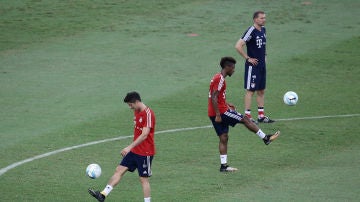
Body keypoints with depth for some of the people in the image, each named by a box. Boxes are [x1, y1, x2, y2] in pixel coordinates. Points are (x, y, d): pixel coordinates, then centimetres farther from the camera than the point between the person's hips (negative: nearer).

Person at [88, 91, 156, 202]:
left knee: (143, 179, -2)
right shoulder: (137, 112, 9)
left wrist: (130, 147, -31)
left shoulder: (148, 114, -20)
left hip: (145, 153, -9)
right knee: (119, 170, 2)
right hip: (134, 151, 9)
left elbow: (144, 135, -27)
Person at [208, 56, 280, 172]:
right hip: (221, 112, -10)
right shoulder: (220, 79, -15)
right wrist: (218, 115, -22)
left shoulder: (218, 78, 16)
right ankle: (266, 138, 9)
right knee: (245, 120, -1)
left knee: (223, 138, 9)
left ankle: (223, 165, 7)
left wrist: (226, 105, 19)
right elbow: (214, 98, -22)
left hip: (215, 114, 10)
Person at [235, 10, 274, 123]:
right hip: (253, 66, -8)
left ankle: (261, 116, 17)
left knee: (261, 90, 11)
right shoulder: (251, 31, -17)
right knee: (250, 90, -3)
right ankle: (247, 116, 2)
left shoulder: (263, 30, 9)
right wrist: (248, 58, -17)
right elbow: (238, 46, -22)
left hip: (262, 65, 8)